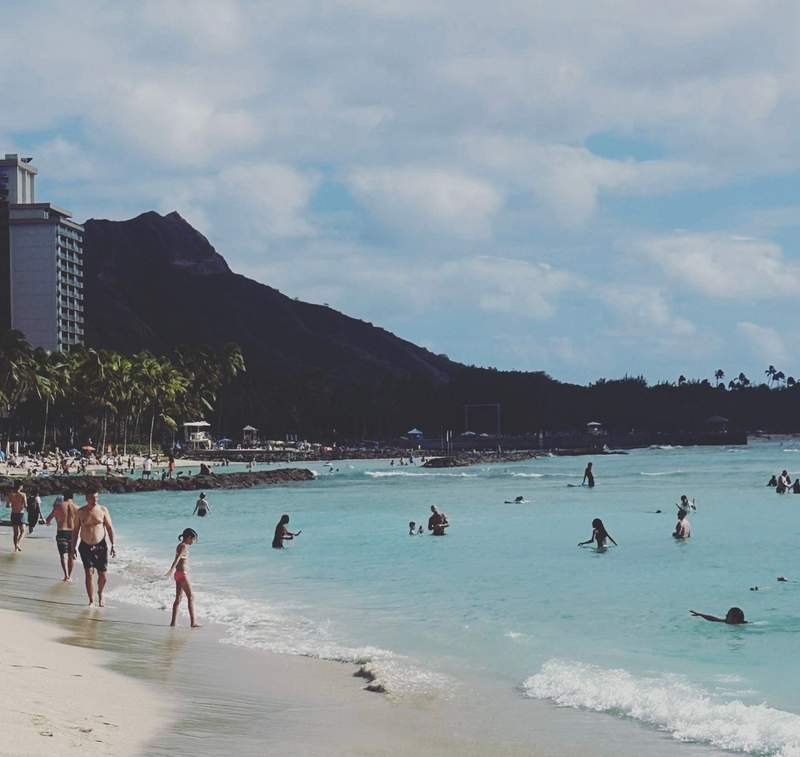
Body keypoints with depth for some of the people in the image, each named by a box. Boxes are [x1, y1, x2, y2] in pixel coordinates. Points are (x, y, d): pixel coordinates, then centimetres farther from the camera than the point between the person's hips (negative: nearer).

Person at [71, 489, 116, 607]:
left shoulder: (103, 510, 0)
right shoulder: (80, 512, 2)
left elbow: (110, 528, 3)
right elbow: (75, 530, 9)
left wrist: (113, 545, -3)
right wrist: (73, 547, 5)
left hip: (100, 546, 0)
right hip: (86, 547, 0)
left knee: (103, 575, 1)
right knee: (89, 574, -9)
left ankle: (100, 594, 31)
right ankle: (91, 601, 1)